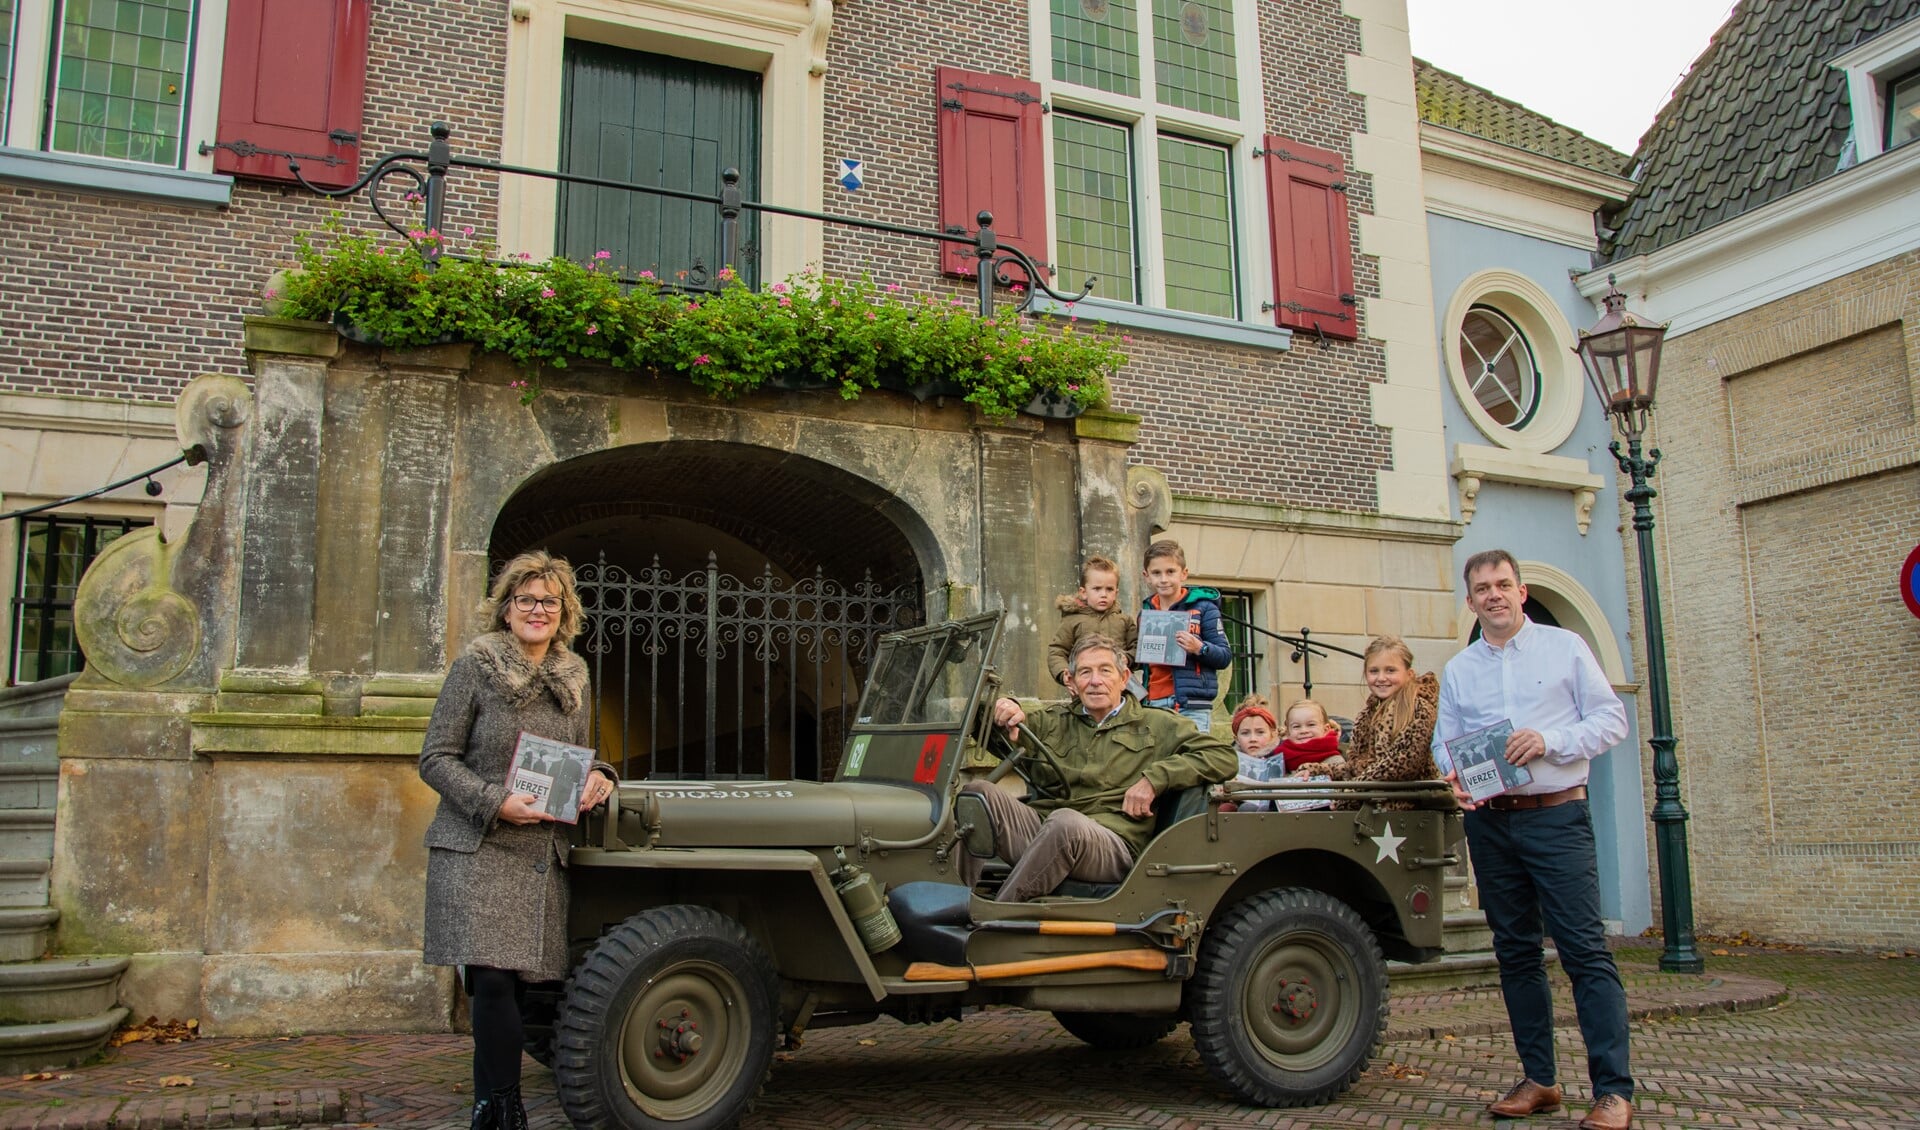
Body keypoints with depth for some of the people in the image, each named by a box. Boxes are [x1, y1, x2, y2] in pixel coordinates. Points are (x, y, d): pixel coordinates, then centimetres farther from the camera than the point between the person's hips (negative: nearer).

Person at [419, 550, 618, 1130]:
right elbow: (435, 758, -5)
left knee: (516, 985, 7)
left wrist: (596, 776, -1)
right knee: (493, 979, -14)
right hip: (476, 849, -5)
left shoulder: (572, 678, 11)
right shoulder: (475, 666, -3)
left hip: (543, 854, 5)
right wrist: (496, 802, -17)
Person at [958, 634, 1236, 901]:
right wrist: (1006, 711, 0)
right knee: (978, 792, -21)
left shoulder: (1156, 726, 17)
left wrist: (1154, 779, -4)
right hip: (1038, 828, 4)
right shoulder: (1053, 721, 26)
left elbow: (1223, 757, 8)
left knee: (1065, 820, -38)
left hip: (1112, 841, -4)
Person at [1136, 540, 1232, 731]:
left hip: (1192, 707, -5)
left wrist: (1200, 648, -19)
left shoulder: (1202, 607, -1)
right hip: (1153, 704, 5)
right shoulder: (1146, 611, 14)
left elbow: (1225, 656, -1)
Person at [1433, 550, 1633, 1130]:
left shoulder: (1564, 647, 3)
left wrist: (1550, 741, -15)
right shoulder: (1457, 670, 12)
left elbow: (1611, 718, 0)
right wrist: (1455, 774, -9)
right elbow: (1444, 740, 13)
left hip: (1556, 816, -4)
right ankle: (1539, 1080, 18)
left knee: (1585, 950, -9)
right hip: (1490, 822, 4)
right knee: (1516, 953, 9)